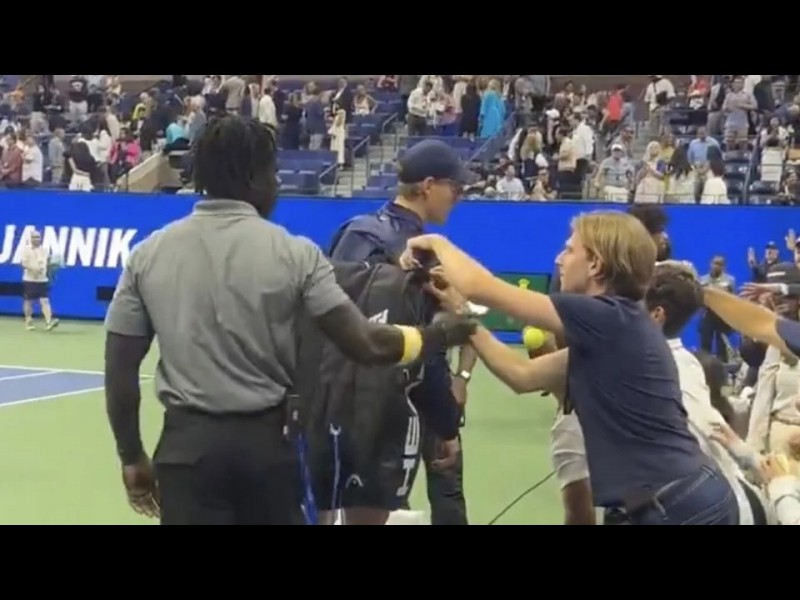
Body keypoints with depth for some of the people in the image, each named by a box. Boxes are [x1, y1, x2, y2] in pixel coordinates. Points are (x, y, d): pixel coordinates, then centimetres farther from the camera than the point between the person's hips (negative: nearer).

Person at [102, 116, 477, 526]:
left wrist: (131, 457, 12)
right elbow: (365, 345, -8)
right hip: (268, 440, 0)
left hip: (188, 442, 1)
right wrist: (443, 333, 9)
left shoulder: (149, 254, 0)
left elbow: (120, 370, 1)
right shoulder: (293, 253, -6)